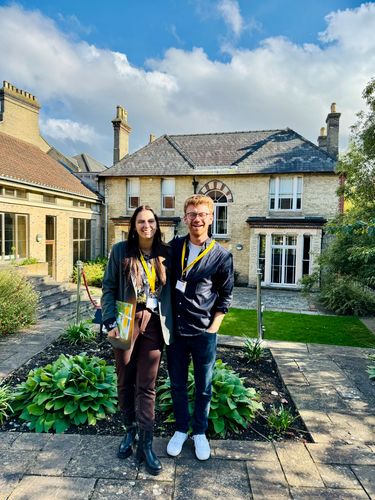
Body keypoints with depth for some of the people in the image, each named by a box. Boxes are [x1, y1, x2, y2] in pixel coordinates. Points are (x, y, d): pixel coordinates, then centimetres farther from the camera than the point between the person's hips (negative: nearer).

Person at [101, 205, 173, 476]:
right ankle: (131, 430, 35)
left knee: (146, 386, 4)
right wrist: (111, 322, -9)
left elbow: (169, 291, 8)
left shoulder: (165, 254, 3)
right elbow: (109, 288, -1)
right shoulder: (121, 251, -1)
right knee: (125, 381, 13)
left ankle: (146, 444, 17)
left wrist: (169, 323, 2)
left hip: (153, 325, 0)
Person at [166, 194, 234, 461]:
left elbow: (225, 296, 1)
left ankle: (200, 432, 36)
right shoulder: (174, 246, 1)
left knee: (203, 387, 14)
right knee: (177, 384, 16)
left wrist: (213, 327, -5)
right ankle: (181, 429, 37)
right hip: (175, 329, 2)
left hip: (203, 332, -2)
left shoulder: (222, 256, -7)